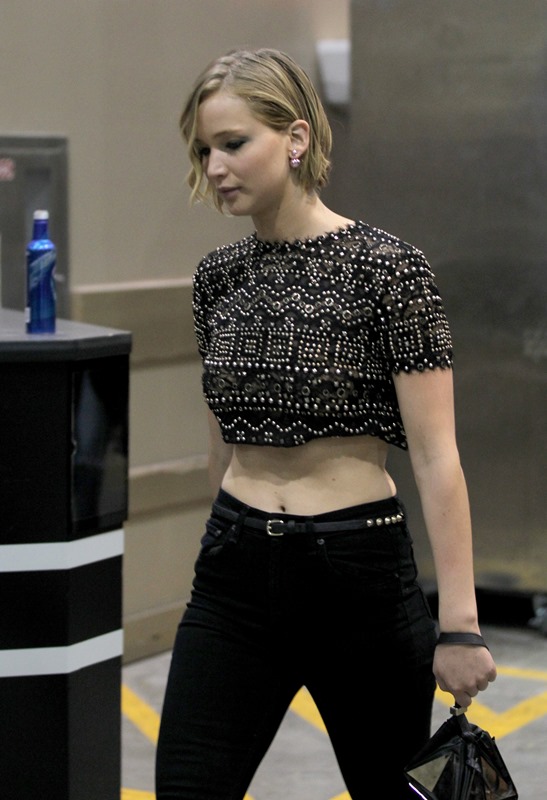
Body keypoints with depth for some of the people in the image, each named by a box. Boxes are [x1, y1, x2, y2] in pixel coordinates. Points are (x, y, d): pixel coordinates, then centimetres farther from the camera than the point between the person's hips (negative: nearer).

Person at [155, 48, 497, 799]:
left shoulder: (388, 268, -11)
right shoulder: (217, 276, 6)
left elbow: (435, 457, -14)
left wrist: (458, 623, -17)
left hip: (359, 574, -5)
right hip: (235, 576, 5)